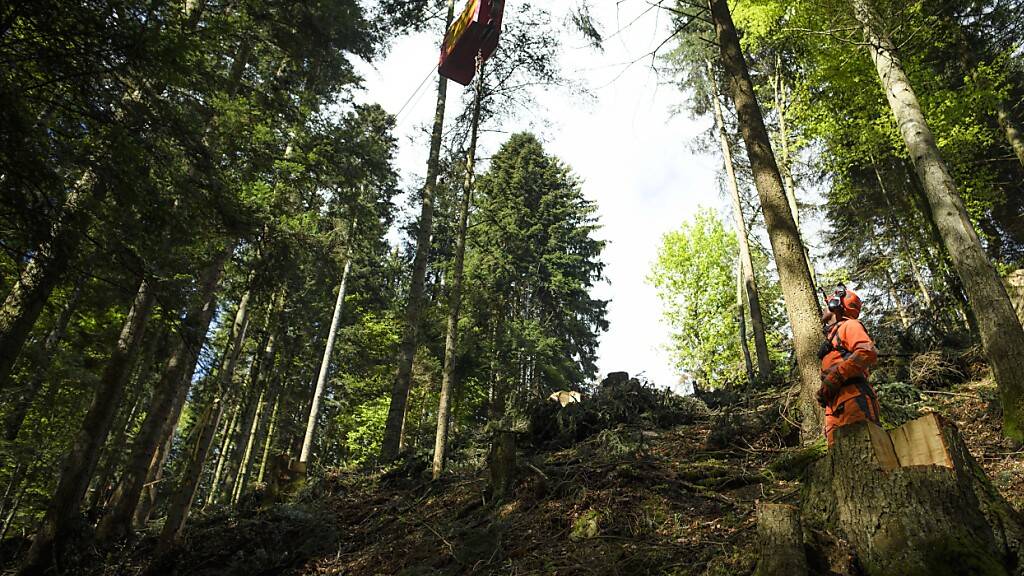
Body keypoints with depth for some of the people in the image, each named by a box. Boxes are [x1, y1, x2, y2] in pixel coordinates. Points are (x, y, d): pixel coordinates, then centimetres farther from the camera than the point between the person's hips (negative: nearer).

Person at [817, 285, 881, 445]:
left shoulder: (849, 325, 7)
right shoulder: (832, 337, 32)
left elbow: (868, 352, -12)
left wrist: (834, 378, -14)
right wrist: (824, 391, 11)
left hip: (853, 400, -8)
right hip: (834, 408, 8)